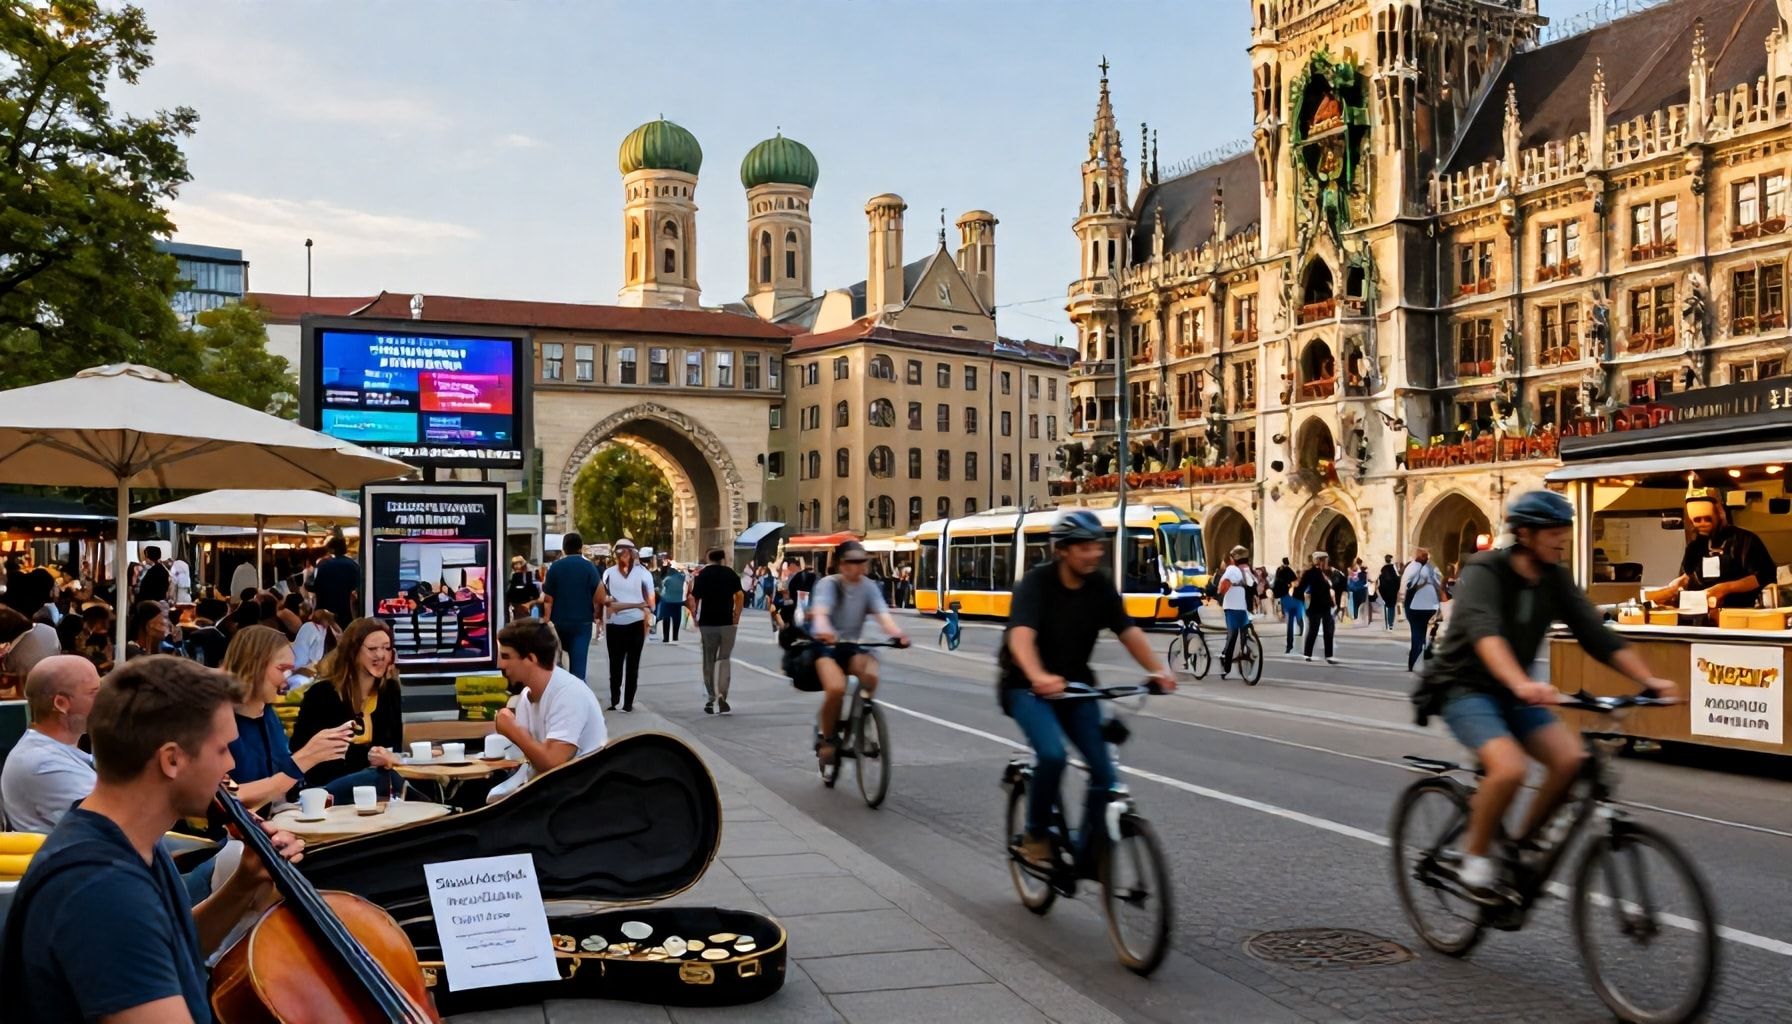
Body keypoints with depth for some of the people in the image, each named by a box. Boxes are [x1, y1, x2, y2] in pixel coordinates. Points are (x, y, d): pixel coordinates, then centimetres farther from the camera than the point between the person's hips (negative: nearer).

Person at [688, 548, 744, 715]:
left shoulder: (702, 575, 7)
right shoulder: (731, 574, 3)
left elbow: (694, 599, -1)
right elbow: (740, 595, -7)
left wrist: (695, 619, 8)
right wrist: (736, 618, 0)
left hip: (707, 623, 1)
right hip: (727, 622, -1)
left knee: (709, 661, 10)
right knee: (724, 659, 5)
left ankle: (710, 700, 11)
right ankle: (722, 695, -12)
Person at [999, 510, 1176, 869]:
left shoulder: (1101, 586, -5)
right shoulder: (1036, 582, -20)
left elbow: (1128, 630, -14)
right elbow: (1021, 634, -36)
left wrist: (1157, 670, -32)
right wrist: (1038, 676, -55)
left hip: (1076, 686, 5)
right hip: (1028, 687, -5)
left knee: (1104, 773, -8)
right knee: (1052, 754, -30)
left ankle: (1084, 852, 12)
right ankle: (1035, 836, -6)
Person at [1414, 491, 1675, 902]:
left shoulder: (1556, 580, 1)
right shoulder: (1484, 571, -19)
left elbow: (1596, 633, -5)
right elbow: (1484, 631, -37)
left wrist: (1648, 679, -20)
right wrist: (1521, 683, -54)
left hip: (1512, 693, 7)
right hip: (1465, 688, -6)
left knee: (1570, 758, -18)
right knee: (1509, 767, -30)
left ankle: (1521, 843, 3)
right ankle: (1475, 856, -7)